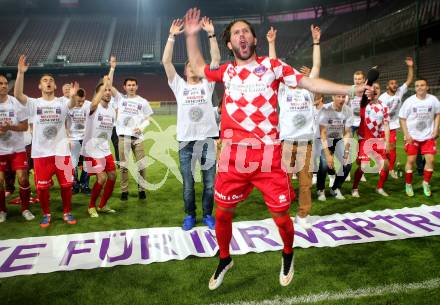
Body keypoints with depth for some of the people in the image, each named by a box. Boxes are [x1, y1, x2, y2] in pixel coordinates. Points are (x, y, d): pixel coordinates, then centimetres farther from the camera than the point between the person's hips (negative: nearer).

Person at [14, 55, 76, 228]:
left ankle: (67, 212, 23)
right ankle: (46, 214, 26)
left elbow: (72, 104, -19)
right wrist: (21, 73, -25)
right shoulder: (34, 103, 3)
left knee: (66, 184, 6)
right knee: (42, 186, 6)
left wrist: (73, 96, -43)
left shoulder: (62, 103, 3)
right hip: (41, 153, 0)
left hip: (61, 151, 0)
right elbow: (17, 95, -15)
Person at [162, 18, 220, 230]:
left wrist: (211, 34, 0)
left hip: (207, 140, 0)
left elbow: (216, 59, 4)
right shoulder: (179, 85, 11)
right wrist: (172, 36, 0)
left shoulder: (207, 84, 12)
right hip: (186, 141, 0)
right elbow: (166, 62, 3)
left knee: (210, 184, 7)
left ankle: (207, 214, 25)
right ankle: (190, 215, 26)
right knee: (188, 185, 7)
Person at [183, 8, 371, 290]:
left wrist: (349, 89, -3)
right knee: (222, 213, 10)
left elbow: (308, 82, 2)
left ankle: (288, 256, 38)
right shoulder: (226, 71, 13)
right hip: (233, 154, 3)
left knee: (281, 215, 6)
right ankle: (225, 261, 36)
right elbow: (198, 67, 29)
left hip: (268, 155, -2)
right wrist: (192, 35, 21)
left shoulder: (272, 65, 5)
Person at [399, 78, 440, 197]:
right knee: (410, 160, 2)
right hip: (412, 136, -2)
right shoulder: (409, 101, -11)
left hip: (428, 136, 2)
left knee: (430, 160, -2)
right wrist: (406, 134, -12)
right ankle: (408, 185, 16)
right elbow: (402, 118, -6)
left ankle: (426, 183, 18)